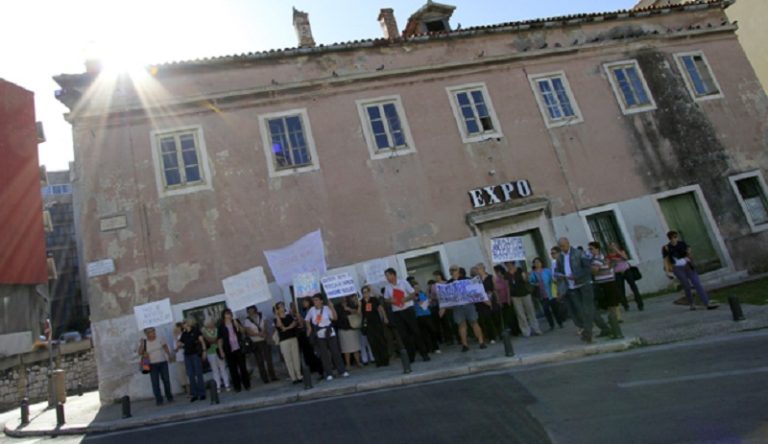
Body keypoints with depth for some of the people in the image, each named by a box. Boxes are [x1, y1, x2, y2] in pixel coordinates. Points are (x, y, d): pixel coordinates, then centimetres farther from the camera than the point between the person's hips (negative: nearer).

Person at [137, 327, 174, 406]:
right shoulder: (144, 343, 1)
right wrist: (142, 344, -16)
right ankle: (159, 400, 3)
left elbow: (166, 348, 7)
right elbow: (140, 353, -5)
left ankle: (169, 397, 17)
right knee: (155, 383, -4)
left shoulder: (160, 339, 2)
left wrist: (169, 356, -2)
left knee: (166, 380, 3)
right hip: (152, 365, -1)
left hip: (163, 363, 1)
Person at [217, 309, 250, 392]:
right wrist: (221, 351, -5)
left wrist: (236, 324, -13)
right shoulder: (221, 326, 2)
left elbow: (243, 331, -1)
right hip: (229, 351, -1)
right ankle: (237, 387, 8)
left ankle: (247, 385, 10)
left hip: (239, 348, 1)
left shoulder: (236, 321, 8)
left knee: (243, 367, 3)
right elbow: (220, 339, 1)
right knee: (233, 369, 2)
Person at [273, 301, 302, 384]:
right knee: (288, 359, -2)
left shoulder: (289, 316, 10)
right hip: (284, 341, -3)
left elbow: (295, 323, -1)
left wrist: (286, 328, -12)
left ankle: (299, 376, 11)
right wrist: (277, 316, -17)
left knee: (296, 357, 4)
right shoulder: (276, 319, 0)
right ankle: (293, 377, 2)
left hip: (293, 338, 3)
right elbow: (280, 326, -18)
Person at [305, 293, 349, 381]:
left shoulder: (326, 308, -8)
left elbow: (335, 318, -16)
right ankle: (329, 374, 11)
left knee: (335, 352, 3)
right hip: (319, 336, 2)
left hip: (330, 333, -2)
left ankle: (342, 371, 12)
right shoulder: (311, 310, 0)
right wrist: (309, 327, -2)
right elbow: (307, 320, 13)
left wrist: (332, 308, -23)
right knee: (324, 355, 4)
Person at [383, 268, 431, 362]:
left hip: (408, 310, -3)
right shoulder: (387, 287, 5)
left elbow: (413, 294, -3)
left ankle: (424, 354, 9)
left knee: (415, 331, 0)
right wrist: (390, 300, -11)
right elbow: (386, 299, 11)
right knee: (404, 335, 4)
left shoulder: (403, 283, -4)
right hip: (396, 313, 3)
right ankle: (410, 356, 13)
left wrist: (406, 299, -20)